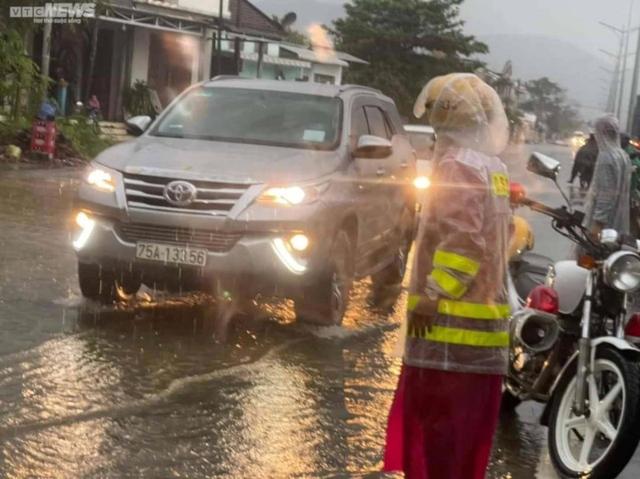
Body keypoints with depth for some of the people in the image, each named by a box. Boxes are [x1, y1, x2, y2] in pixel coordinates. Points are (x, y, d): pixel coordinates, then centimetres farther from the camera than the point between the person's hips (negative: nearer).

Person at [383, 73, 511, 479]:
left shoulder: (457, 164, -12)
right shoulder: (493, 167, 16)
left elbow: (461, 239, -22)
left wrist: (432, 296, -20)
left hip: (452, 320, -9)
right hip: (487, 315, 9)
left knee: (434, 418, -7)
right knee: (469, 425, 14)